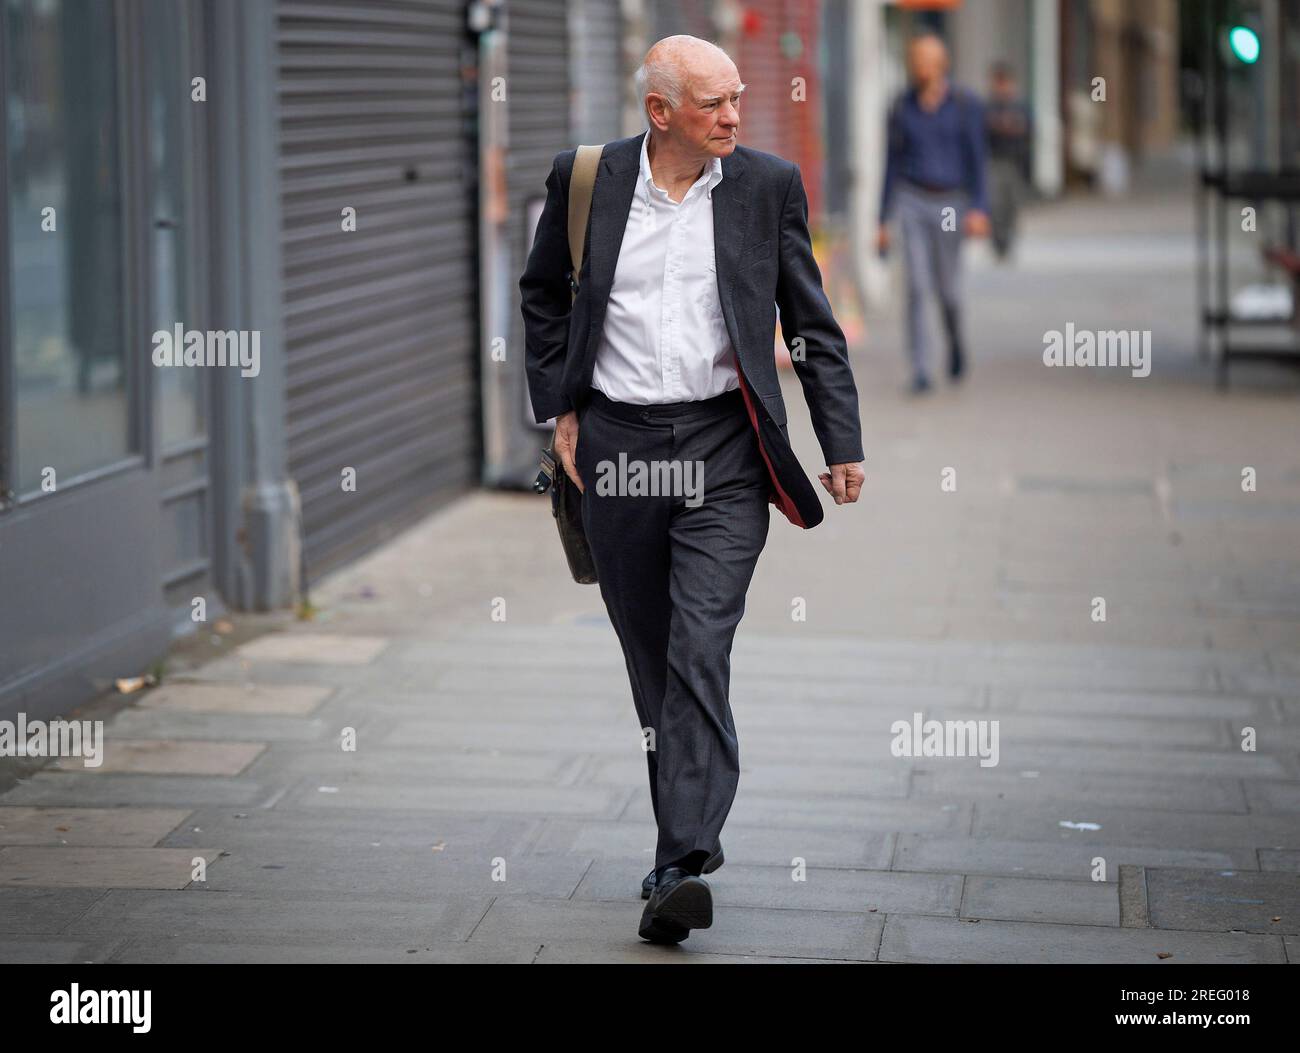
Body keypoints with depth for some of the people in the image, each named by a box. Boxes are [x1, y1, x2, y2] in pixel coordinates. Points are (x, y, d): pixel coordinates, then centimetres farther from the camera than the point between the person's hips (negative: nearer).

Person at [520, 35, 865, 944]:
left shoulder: (768, 185, 1)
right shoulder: (586, 178, 2)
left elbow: (813, 324, 6)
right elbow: (542, 295, 16)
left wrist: (843, 442, 2)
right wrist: (559, 409, 8)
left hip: (723, 450, -2)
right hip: (617, 444, 2)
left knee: (700, 655, -13)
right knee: (652, 659, 11)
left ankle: (681, 869, -17)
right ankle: (693, 829, 28)